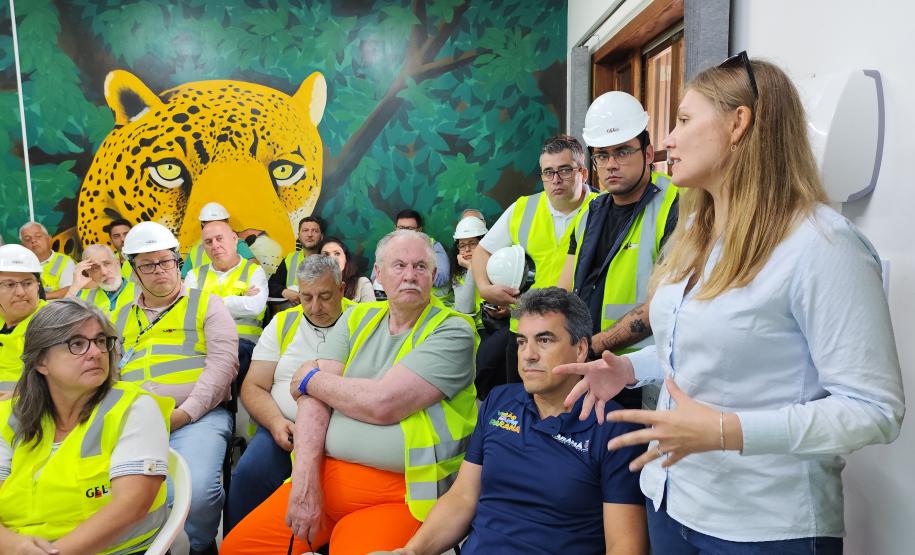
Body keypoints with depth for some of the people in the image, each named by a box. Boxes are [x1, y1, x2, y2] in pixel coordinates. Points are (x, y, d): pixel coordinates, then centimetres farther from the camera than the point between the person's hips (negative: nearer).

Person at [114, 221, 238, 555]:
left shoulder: (206, 304, 8)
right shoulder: (121, 318, 22)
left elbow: (222, 363, -3)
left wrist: (182, 414, -13)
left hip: (199, 416, -4)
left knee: (198, 491, -29)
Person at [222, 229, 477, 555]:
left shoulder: (453, 331, -9)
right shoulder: (357, 319, 9)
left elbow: (382, 404, -19)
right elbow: (317, 394, 0)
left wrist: (310, 378, -3)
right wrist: (305, 478, -13)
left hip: (397, 497, -5)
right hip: (324, 476, 5)